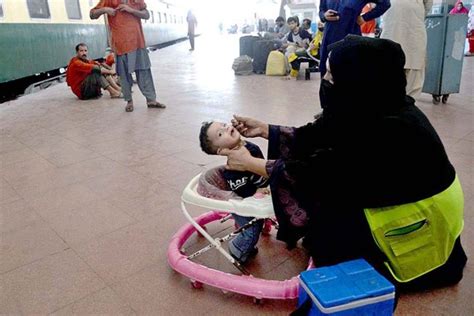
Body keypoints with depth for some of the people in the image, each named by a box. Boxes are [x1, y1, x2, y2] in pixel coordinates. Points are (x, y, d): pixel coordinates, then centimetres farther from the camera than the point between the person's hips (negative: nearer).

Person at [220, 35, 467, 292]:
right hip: (397, 198, 8)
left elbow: (319, 172, -27)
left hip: (420, 219, -8)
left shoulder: (386, 129, -33)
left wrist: (250, 163, -18)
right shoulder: (374, 106, -8)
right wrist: (264, 129, -1)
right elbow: (315, 138, 1)